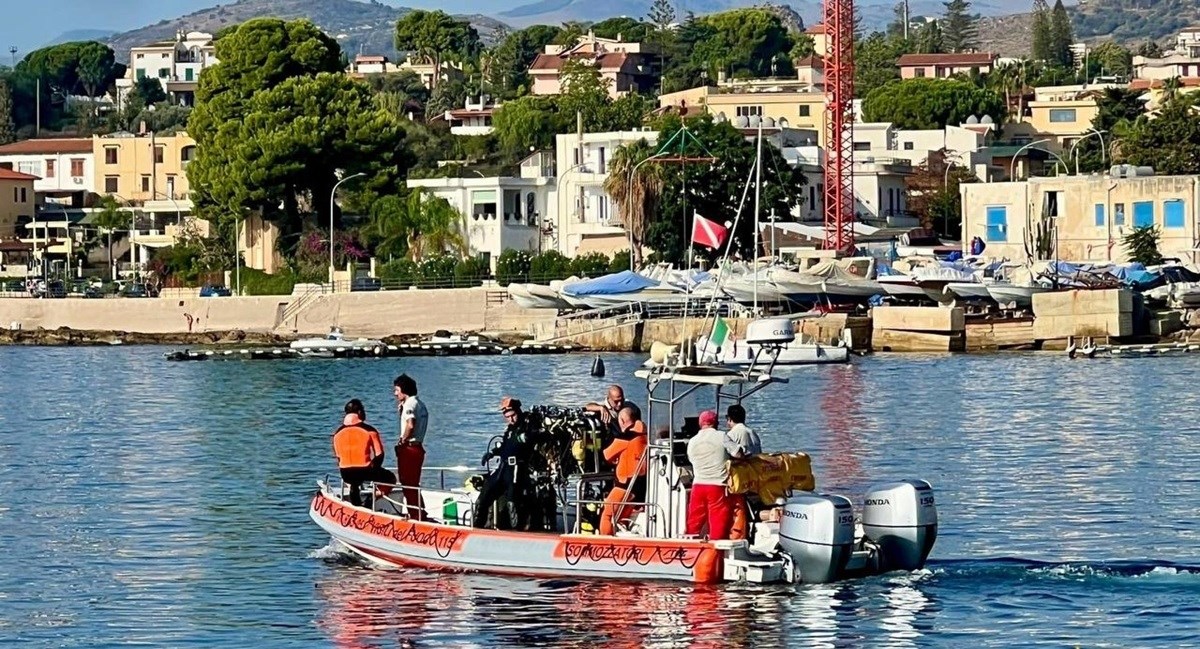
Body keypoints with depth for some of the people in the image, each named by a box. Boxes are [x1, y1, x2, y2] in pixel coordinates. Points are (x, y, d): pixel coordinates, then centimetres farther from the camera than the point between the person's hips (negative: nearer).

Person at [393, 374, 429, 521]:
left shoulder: (409, 404, -14)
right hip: (418, 447, 10)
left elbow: (410, 425, -29)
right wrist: (401, 408, 13)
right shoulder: (420, 404, 16)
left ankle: (415, 516, -3)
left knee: (408, 485, -4)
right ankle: (421, 515, 19)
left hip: (408, 448, -10)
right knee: (413, 485, 16)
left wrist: (402, 440, -15)